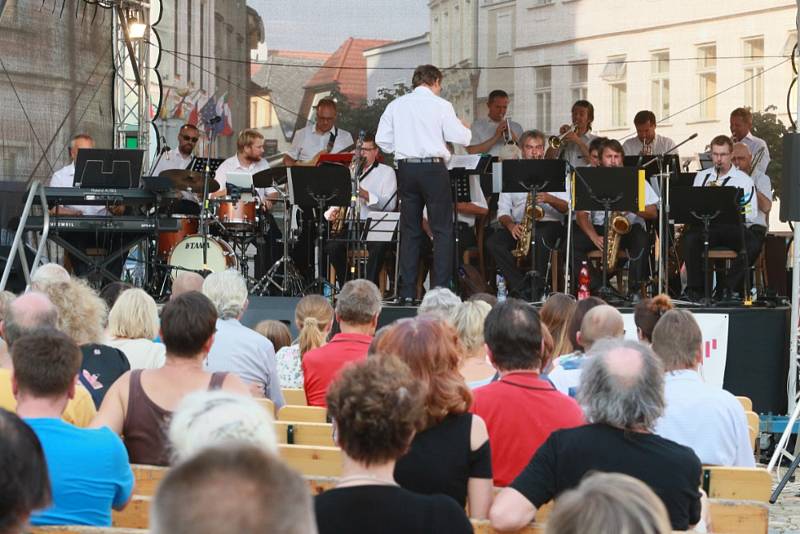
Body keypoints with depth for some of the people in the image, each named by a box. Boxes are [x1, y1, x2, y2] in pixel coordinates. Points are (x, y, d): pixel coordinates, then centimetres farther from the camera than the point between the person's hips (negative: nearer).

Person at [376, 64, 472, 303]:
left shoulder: (396, 105, 6)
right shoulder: (441, 105, -5)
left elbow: (382, 139, 3)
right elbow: (461, 138, -6)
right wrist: (465, 128, 16)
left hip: (406, 168, 4)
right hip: (433, 167, -4)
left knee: (410, 230, 9)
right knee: (442, 230, 1)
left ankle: (407, 291, 6)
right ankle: (440, 288, -6)